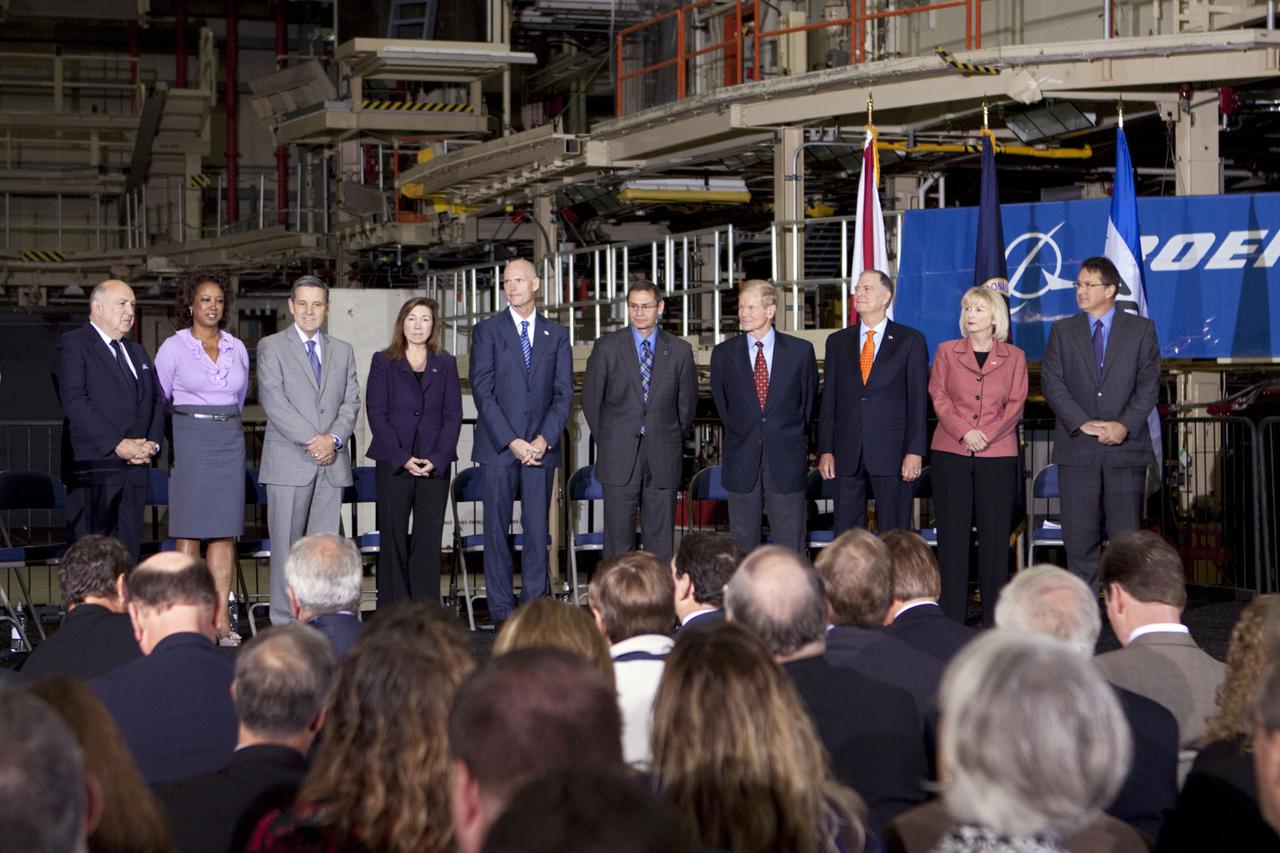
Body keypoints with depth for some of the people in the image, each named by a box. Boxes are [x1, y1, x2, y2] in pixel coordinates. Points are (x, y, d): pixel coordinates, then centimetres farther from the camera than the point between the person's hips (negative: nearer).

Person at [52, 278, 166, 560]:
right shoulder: (72, 345, -1)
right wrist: (117, 445, -17)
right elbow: (75, 401, -12)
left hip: (136, 467, 7)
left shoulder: (137, 352, 23)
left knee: (128, 553, 2)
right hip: (92, 467, -7)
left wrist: (152, 442, 0)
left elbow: (157, 400, 19)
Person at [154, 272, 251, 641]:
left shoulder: (237, 348, 11)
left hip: (229, 440, 4)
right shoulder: (173, 347, -1)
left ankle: (221, 618, 1)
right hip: (188, 441, -4)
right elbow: (158, 400, 6)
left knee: (225, 530, 1)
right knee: (189, 529, -5)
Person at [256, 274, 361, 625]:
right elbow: (274, 401, -7)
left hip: (332, 463, 4)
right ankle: (285, 621, 1)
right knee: (287, 544, -2)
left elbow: (351, 402, 10)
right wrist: (311, 440, -14)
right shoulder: (271, 347, 3)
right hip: (289, 462, -4)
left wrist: (333, 438, -8)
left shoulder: (342, 351, 18)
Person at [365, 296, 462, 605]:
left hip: (435, 465, 1)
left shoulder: (446, 364, 11)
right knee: (393, 538, -1)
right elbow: (376, 414, 0)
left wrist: (436, 459, -8)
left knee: (429, 539, -1)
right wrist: (403, 459, -10)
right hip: (392, 463, -1)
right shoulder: (383, 362, 6)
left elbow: (453, 416, 6)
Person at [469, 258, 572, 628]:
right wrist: (511, 441, -11)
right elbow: (483, 390, -4)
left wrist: (545, 438, -8)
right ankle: (502, 611, 4)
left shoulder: (556, 334, 11)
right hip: (497, 446, -2)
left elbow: (564, 392, 7)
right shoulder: (487, 330, 4)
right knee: (497, 529, 0)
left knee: (538, 530, 1)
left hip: (541, 447, 2)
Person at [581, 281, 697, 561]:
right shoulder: (607, 347, 2)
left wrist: (672, 441, 12)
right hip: (619, 457, -1)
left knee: (660, 537, 3)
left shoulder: (680, 350, 5)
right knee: (618, 536, -1)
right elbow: (591, 399, 7)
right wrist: (607, 441, 8)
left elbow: (687, 402, 13)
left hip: (663, 458, 1)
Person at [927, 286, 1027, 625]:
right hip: (950, 452, 0)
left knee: (995, 531, -1)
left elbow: (1016, 404, 3)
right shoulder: (946, 352, 11)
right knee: (953, 530, -1)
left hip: (997, 453, 0)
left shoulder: (1014, 357, 10)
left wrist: (987, 434, -12)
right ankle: (951, 615, 2)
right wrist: (964, 432, -12)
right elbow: (939, 397, 3)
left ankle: (994, 618, 5)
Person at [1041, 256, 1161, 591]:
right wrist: (1083, 423, -12)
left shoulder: (1141, 329, 6)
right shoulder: (1063, 331, 10)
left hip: (1126, 447, -1)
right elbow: (1051, 383, 1)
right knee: (1080, 539, 2)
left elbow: (1149, 384, 0)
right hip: (1077, 448, 1)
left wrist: (1125, 425, -14)